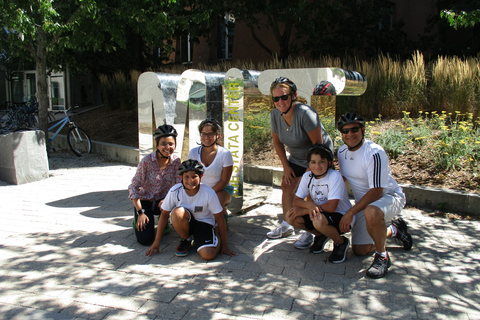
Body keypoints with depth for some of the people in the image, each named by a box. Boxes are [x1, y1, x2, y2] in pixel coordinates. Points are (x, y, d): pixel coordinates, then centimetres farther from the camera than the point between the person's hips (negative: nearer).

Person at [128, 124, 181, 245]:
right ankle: (138, 221, 18)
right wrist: (140, 212, -19)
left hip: (162, 201, 3)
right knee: (145, 239, -17)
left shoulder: (176, 161, -10)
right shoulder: (146, 161, -19)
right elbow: (134, 187, -14)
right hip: (144, 201, -3)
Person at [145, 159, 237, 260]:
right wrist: (157, 241, -6)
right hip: (184, 223, 2)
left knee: (208, 255, -27)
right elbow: (164, 214, -7)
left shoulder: (209, 193, -23)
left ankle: (217, 240, 12)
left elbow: (220, 219, -13)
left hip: (204, 223, -1)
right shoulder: (175, 191, -20)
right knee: (177, 212, -35)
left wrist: (224, 246, -8)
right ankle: (186, 240, -3)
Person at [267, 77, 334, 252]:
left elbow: (318, 143, -26)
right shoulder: (275, 114, -13)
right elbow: (277, 142, 2)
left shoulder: (305, 113, -33)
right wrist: (286, 166, 0)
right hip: (296, 157, 7)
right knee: (287, 186, 9)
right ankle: (286, 226, 25)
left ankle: (310, 233, 4)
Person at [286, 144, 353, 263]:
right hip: (319, 213, 6)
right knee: (291, 217, -13)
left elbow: (331, 207, -28)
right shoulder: (307, 176, -4)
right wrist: (309, 205, -29)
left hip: (341, 217, -6)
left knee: (319, 220, -37)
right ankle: (321, 236, 12)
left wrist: (303, 210, -23)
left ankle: (341, 242, -4)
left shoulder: (335, 176, -21)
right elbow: (296, 201, -5)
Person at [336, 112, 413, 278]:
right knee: (359, 250, 10)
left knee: (371, 212, -44)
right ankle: (394, 230, 36)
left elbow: (376, 192, -27)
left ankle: (382, 256, -17)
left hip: (389, 196, -7)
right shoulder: (342, 151, -2)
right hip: (365, 203, 8)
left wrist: (350, 212, -27)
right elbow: (343, 177, 15)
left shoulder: (375, 153, -26)